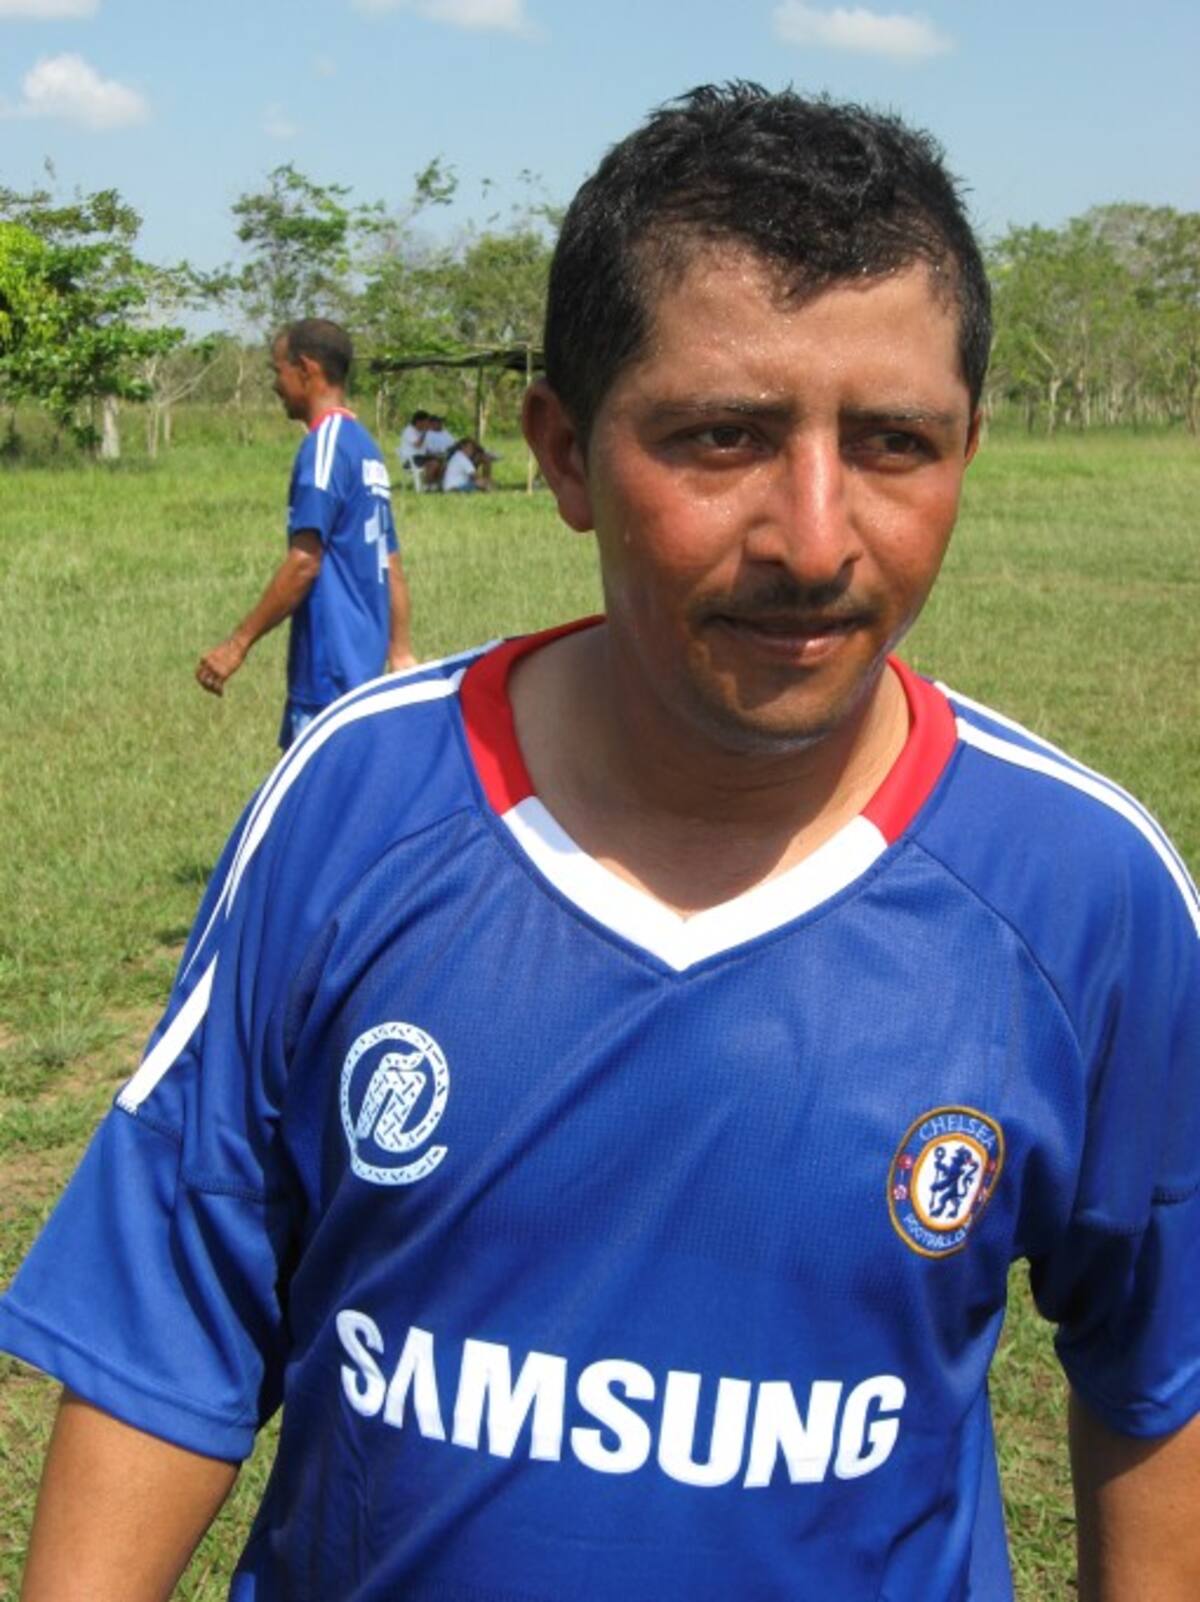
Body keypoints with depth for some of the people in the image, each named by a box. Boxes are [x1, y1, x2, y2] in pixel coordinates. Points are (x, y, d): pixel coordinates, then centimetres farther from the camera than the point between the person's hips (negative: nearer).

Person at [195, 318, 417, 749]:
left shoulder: (325, 444, -12)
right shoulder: (365, 447, 16)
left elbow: (304, 562, -19)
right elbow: (391, 565, 18)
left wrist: (239, 643, -16)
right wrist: (401, 651, 21)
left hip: (330, 669, -9)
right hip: (362, 661, 9)